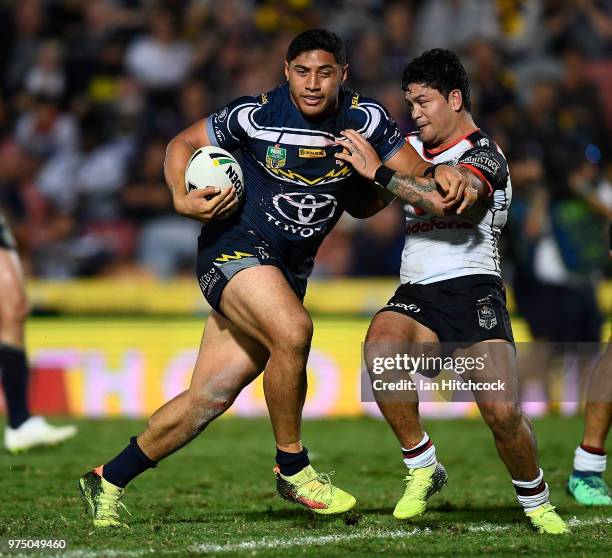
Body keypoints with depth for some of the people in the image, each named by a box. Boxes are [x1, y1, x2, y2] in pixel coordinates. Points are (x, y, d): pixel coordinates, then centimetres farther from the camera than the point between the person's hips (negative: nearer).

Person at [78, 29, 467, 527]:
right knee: (292, 330, -33)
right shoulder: (256, 115, -10)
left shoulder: (365, 118, -2)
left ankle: (107, 482, 16)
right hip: (236, 245, -4)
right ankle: (292, 468, -14)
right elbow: (183, 144, 4)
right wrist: (182, 199, -13)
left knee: (209, 397, 1)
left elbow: (412, 170, 4)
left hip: (290, 269, 5)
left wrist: (441, 175, -19)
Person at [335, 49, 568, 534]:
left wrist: (379, 171, -23)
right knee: (380, 349, -30)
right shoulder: (412, 148, 19)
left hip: (471, 289, -5)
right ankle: (422, 469, -14)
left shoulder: (484, 155, -3)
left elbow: (453, 202, -25)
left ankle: (536, 502, 10)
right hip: (415, 294, 5)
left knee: (503, 411, -19)